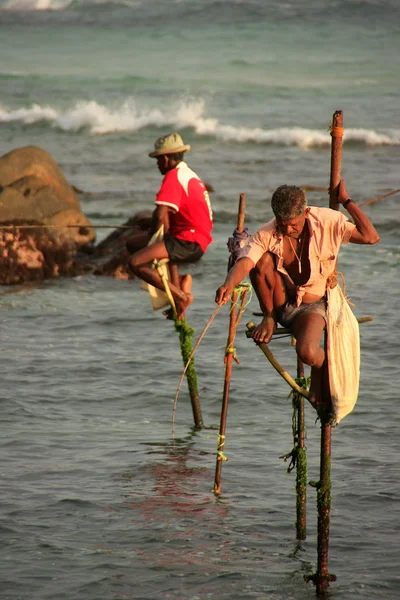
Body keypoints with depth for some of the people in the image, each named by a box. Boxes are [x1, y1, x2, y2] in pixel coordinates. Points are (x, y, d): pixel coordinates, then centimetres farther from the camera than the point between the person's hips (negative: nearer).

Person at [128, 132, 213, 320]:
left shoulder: (173, 176, -14)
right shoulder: (189, 175, 18)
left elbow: (160, 216, -23)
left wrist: (152, 234, -3)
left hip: (188, 243, -11)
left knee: (136, 263, -21)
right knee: (133, 243, 18)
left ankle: (180, 295, -14)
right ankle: (178, 281, 6)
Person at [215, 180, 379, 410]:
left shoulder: (327, 222, -15)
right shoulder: (266, 235, -17)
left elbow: (371, 237, -20)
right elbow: (245, 262, -32)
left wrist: (346, 201, -19)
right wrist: (229, 285, -53)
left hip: (312, 306, -1)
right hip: (280, 303, 1)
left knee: (307, 353, -30)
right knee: (262, 260, -28)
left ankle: (321, 369, 11)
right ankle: (269, 318, -6)